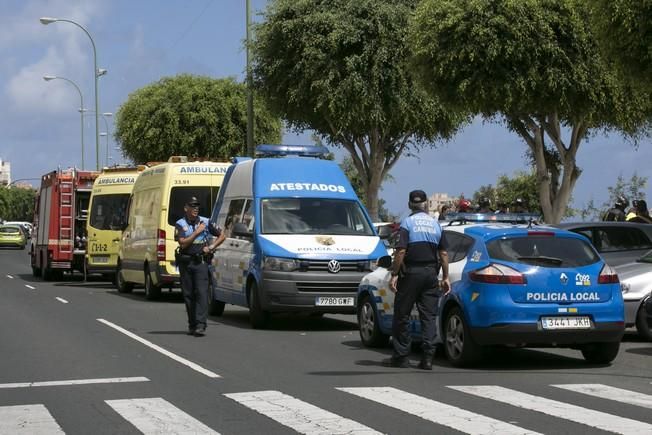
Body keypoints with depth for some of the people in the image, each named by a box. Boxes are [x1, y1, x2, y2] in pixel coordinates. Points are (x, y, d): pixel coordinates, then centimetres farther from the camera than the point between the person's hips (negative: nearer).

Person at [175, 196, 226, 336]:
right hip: (185, 262, 1)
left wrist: (211, 247, 1)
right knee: (188, 294, 5)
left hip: (201, 262, -1)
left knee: (202, 293, -14)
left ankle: (201, 325, -21)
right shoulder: (180, 224, 2)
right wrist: (197, 232, -13)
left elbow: (222, 236, 14)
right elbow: (183, 243, -10)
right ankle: (192, 324, 14)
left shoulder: (205, 222, 6)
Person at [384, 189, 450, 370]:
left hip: (411, 273, -4)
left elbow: (400, 251, -14)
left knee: (402, 315, 4)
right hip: (431, 273, 4)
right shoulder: (435, 225, 9)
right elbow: (443, 253, 8)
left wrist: (394, 274, -10)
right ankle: (427, 357, -3)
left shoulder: (407, 223, -6)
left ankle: (400, 356, 6)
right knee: (429, 316, 4)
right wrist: (445, 277, 13)